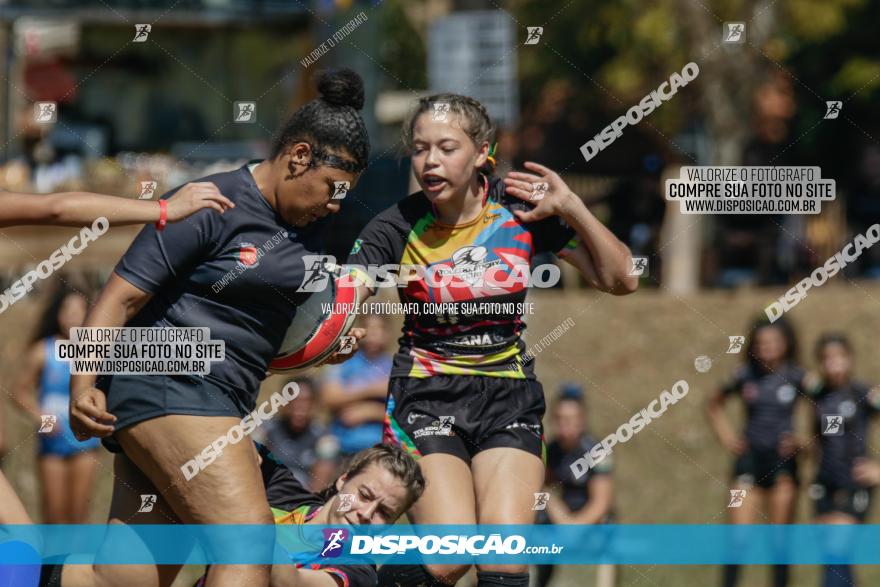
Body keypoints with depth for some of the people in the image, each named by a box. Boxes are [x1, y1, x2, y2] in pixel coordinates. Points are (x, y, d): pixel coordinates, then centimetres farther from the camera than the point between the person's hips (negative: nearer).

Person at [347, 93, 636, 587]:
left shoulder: (521, 209, -4)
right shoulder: (399, 227, -8)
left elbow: (620, 280, 0)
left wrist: (573, 209, -12)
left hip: (509, 397, 2)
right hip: (426, 397, -2)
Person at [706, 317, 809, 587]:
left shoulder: (796, 378, -3)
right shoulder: (746, 376, 1)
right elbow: (714, 405, 17)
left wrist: (803, 442, -9)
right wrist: (726, 437, 7)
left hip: (782, 458, -1)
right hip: (749, 456, 1)